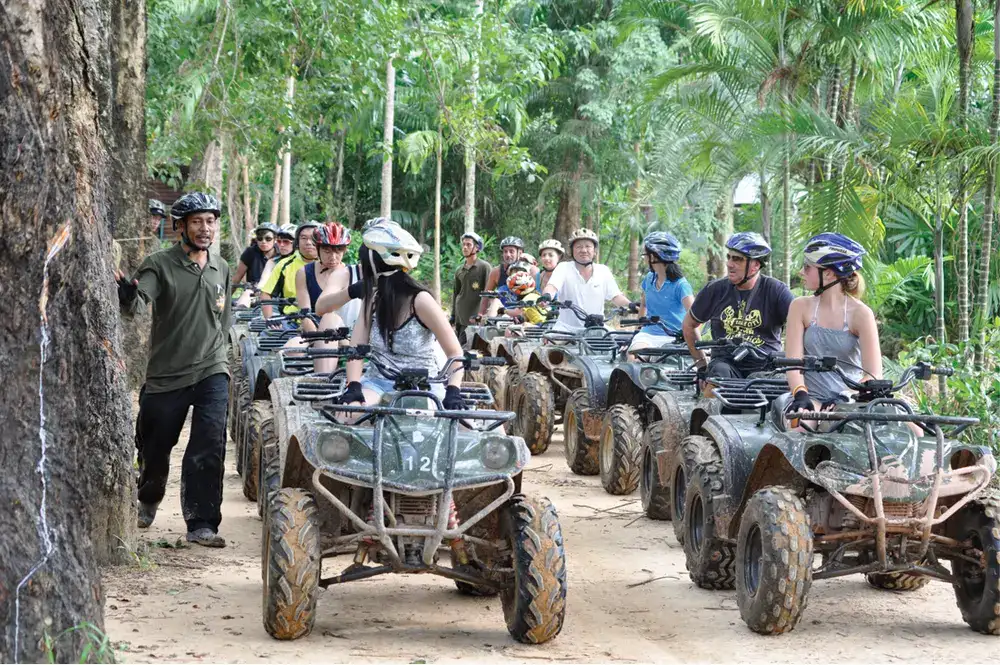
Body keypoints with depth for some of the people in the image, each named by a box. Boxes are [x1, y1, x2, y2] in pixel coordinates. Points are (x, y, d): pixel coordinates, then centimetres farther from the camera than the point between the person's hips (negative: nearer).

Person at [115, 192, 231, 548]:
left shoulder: (221, 269, 9)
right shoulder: (159, 265, -7)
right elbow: (139, 302, -24)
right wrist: (128, 296, -46)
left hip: (211, 371, 2)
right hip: (166, 373, -2)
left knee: (209, 448, -13)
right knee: (155, 449, 11)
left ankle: (202, 524, -8)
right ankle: (148, 499, 41)